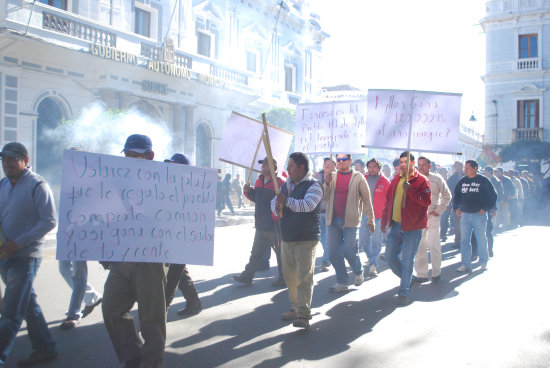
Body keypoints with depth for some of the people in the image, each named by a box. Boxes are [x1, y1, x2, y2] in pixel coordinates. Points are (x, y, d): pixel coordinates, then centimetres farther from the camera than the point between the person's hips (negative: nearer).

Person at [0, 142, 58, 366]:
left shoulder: (37, 185, -10)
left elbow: (49, 221, -15)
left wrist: (18, 243, -20)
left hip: (26, 257, -8)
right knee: (28, 305, 16)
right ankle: (45, 349, 28)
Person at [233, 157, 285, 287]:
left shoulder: (279, 183, -13)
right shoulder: (259, 181, 12)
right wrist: (248, 191, 5)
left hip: (274, 226, -8)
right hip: (261, 225, 8)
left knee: (280, 251, 5)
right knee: (256, 252, 15)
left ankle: (283, 279, 18)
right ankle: (247, 276, 23)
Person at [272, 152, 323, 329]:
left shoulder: (313, 185, -9)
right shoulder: (286, 185, 14)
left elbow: (308, 205, -25)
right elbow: (274, 202, 15)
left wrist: (287, 201, -22)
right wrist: (277, 207, -8)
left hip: (306, 239, -7)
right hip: (287, 239, 7)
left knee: (304, 277, -9)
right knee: (290, 277, 14)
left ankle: (303, 315, -7)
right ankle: (295, 309, 27)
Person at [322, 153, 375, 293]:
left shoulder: (358, 177, 0)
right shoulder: (331, 176, 10)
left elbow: (366, 199, 1)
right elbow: (324, 197, 6)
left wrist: (370, 219, -1)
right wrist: (326, 183, -12)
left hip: (350, 220, -4)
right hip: (333, 220, 4)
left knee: (349, 251, -6)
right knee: (334, 253, 6)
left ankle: (358, 272, 24)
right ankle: (341, 282, 19)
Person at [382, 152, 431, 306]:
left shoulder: (421, 180, -6)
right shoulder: (396, 180, 13)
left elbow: (426, 201, -19)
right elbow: (388, 201, 18)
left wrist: (409, 190, -27)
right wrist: (384, 220, 16)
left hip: (412, 228, -6)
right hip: (395, 226, 6)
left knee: (407, 261, -3)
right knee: (390, 256, 10)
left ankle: (404, 292, 8)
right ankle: (406, 278, 32)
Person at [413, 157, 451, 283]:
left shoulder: (437, 179, 1)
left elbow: (447, 196, 9)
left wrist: (438, 210, 1)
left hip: (433, 217, -2)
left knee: (433, 245, -4)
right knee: (419, 247, 2)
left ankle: (436, 273, 13)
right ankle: (421, 274, 11)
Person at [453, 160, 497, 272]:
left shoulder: (483, 181, -3)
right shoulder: (462, 181, 9)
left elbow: (493, 196, -1)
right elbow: (456, 196, 17)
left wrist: (485, 209, -9)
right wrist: (456, 208, 4)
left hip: (479, 215, -4)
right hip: (464, 215, 4)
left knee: (481, 239, 6)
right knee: (464, 240, 3)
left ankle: (483, 263, 22)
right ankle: (465, 264, 9)